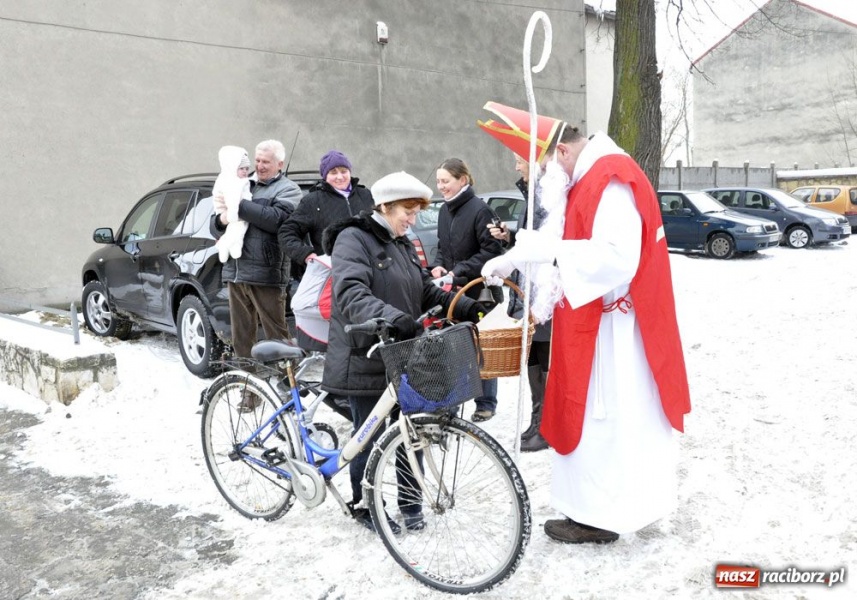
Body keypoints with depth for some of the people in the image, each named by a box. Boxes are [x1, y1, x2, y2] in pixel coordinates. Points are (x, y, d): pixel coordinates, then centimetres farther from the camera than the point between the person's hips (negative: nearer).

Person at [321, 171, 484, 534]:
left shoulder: (402, 245, 15)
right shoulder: (353, 240, -11)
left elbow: (427, 293, 15)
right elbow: (351, 294, -27)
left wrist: (464, 306, -1)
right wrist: (391, 317, -43)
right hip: (366, 362, -7)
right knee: (371, 438, 4)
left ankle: (410, 502, 28)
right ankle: (364, 507, 24)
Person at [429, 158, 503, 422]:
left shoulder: (480, 209, -13)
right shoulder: (444, 210, 9)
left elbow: (491, 250, -16)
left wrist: (459, 271, -18)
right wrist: (438, 266, -1)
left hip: (479, 291, -6)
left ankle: (486, 403, 19)